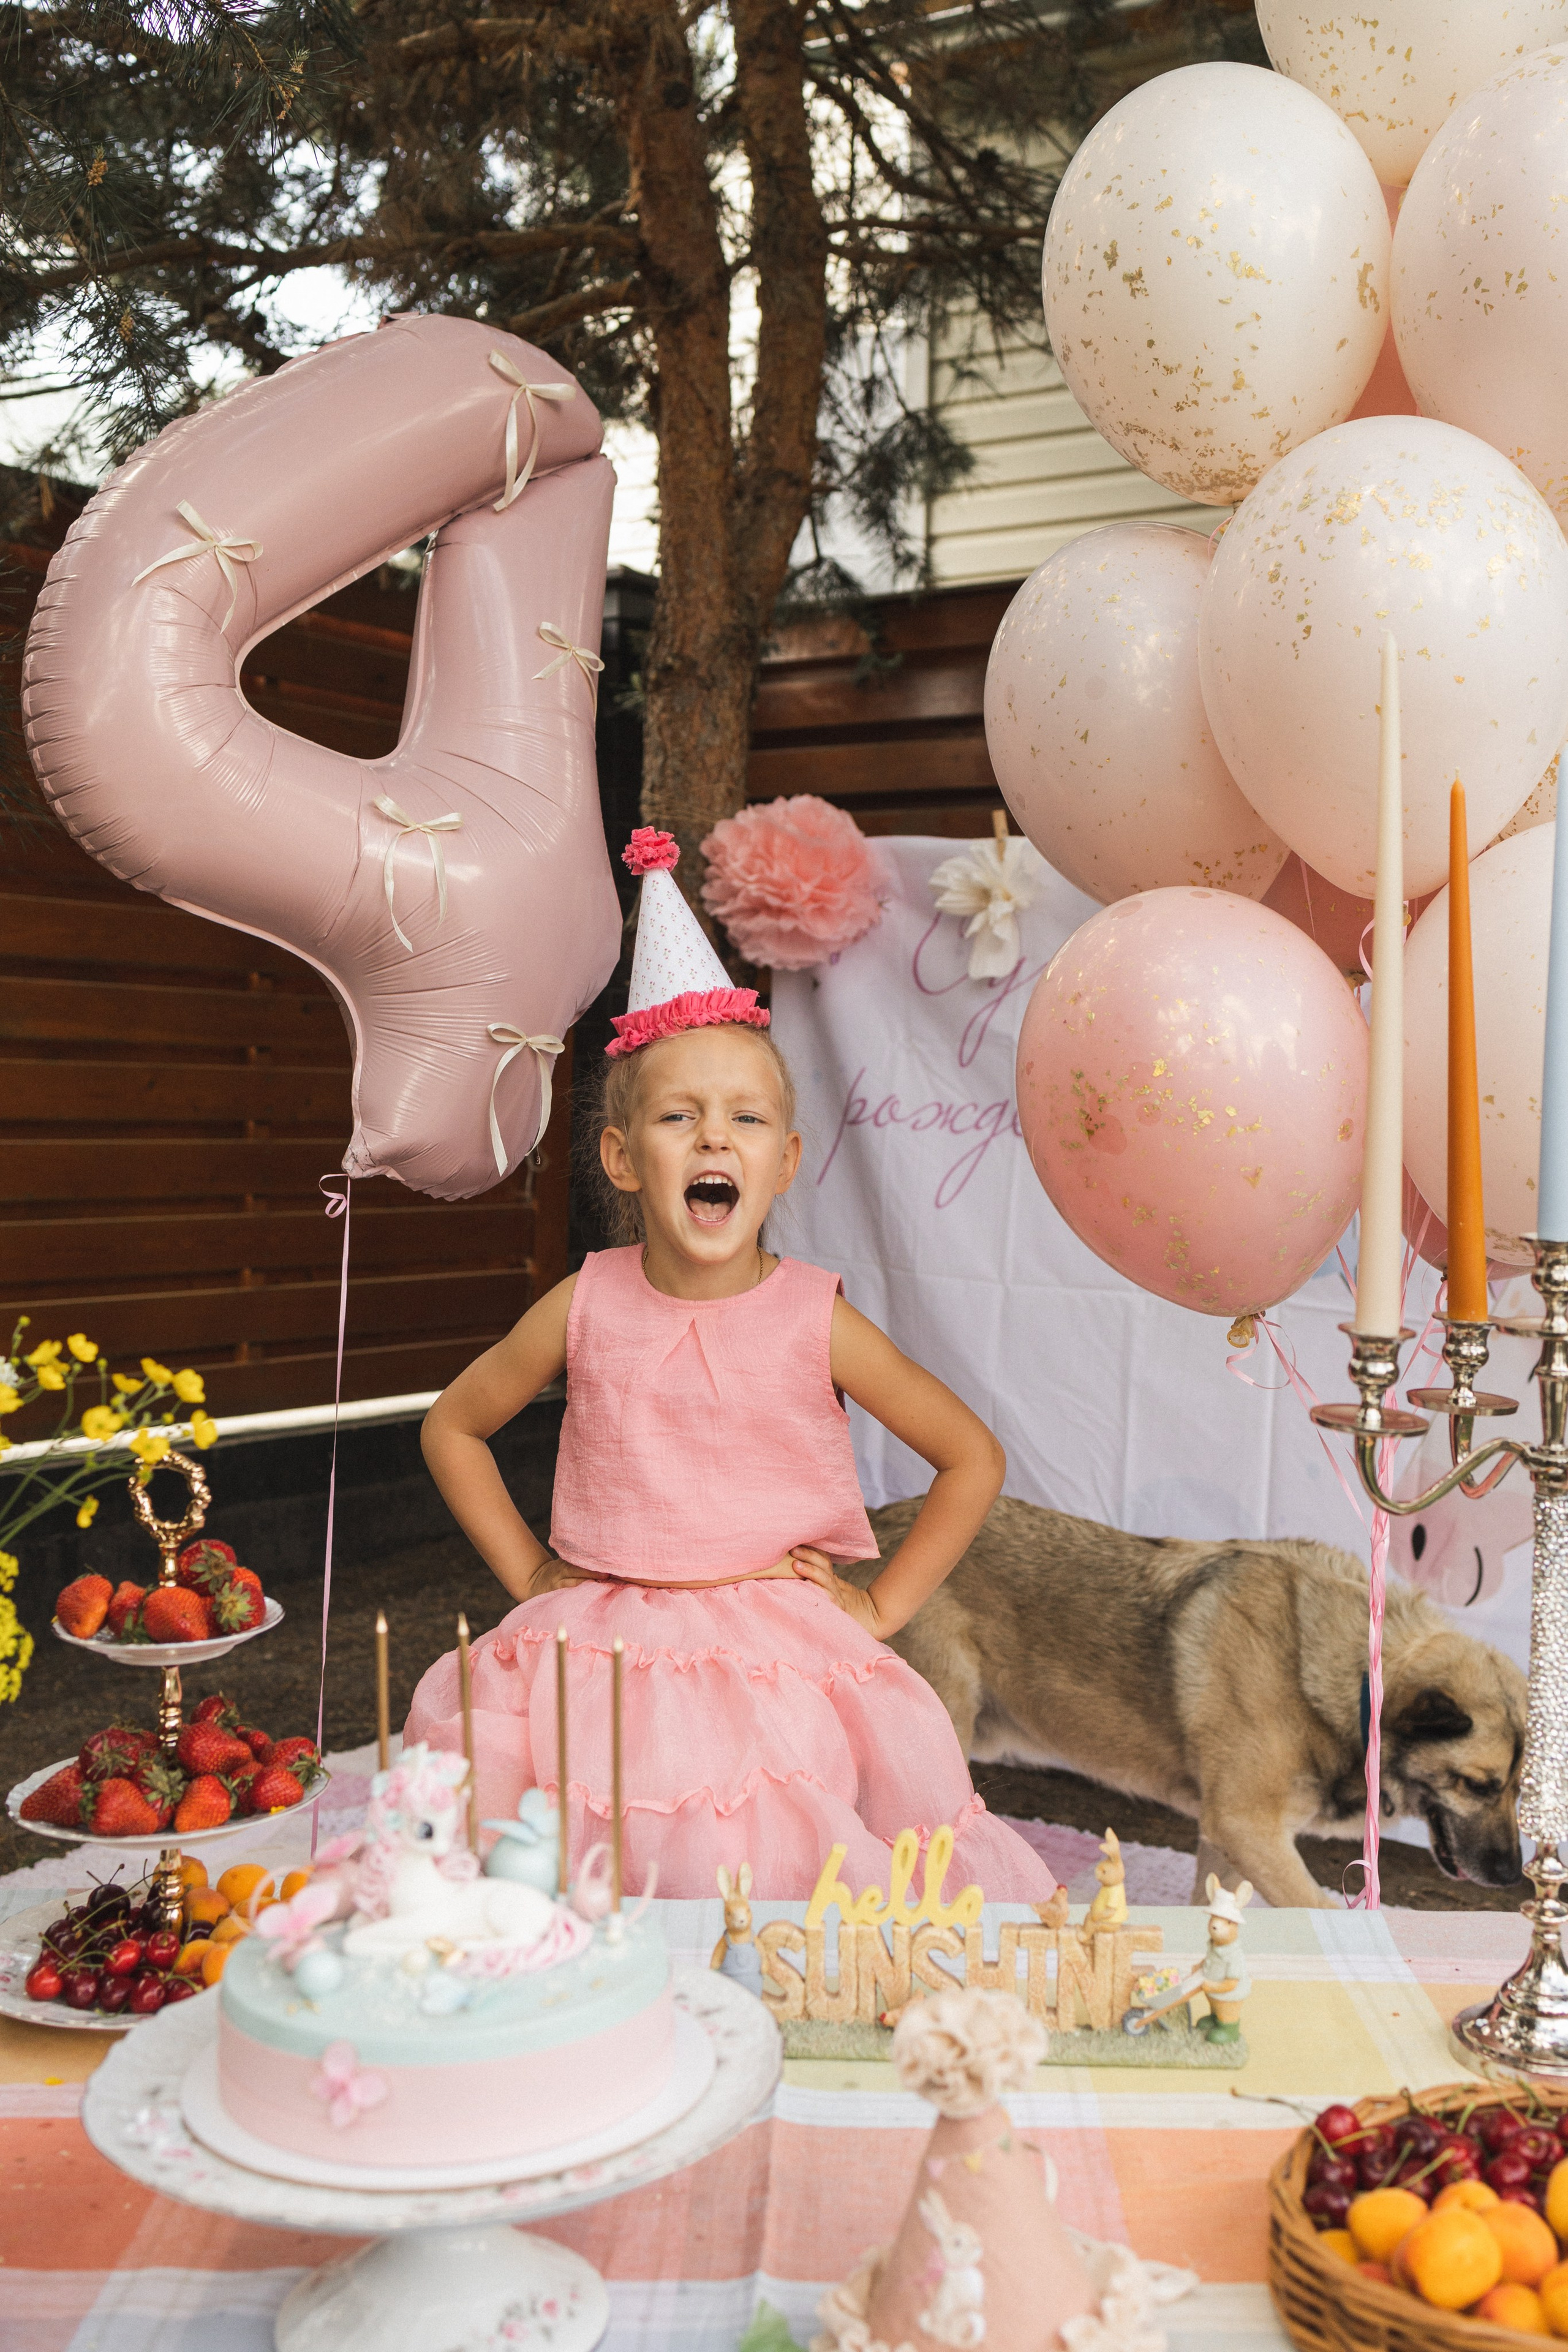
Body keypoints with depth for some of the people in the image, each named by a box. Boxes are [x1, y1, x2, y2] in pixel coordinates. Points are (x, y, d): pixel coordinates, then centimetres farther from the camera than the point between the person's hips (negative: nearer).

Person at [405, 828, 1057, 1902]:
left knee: (776, 1871, -12)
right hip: (603, 1657, 2)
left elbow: (974, 1458, 3)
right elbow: (453, 1427, 13)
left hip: (782, 1665, -1)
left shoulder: (816, 1320, -7)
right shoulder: (585, 1309, -3)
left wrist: (881, 1603, 0)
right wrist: (530, 1577, 7)